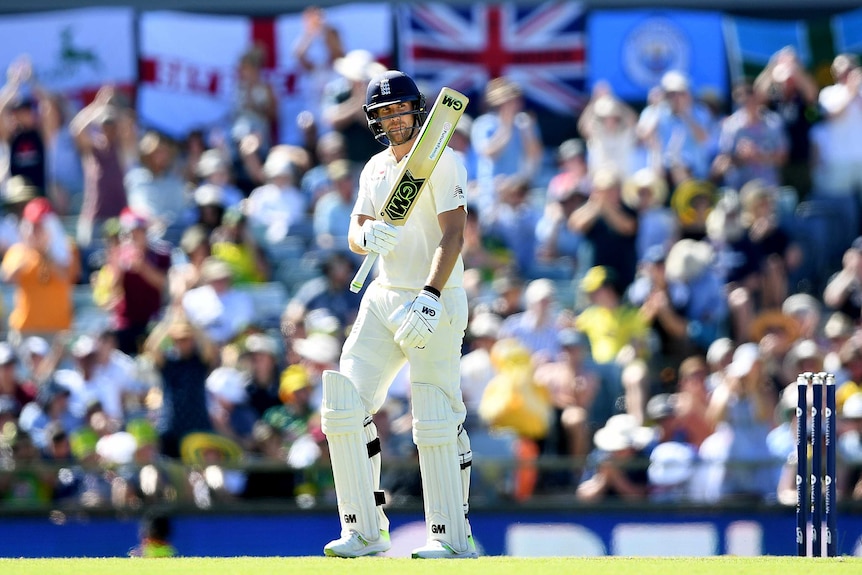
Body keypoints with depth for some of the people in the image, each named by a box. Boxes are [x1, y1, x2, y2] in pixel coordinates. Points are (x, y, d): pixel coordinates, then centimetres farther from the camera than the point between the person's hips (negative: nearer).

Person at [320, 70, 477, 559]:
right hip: (384, 298, 7)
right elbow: (354, 235, 11)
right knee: (346, 404, -3)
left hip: (436, 302, -7)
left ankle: (452, 535, 1)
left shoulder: (442, 161, -7)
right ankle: (365, 531, 1)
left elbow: (453, 234, -16)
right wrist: (368, 235, -15)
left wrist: (431, 295, -28)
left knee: (437, 420, -8)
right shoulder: (375, 169, 14)